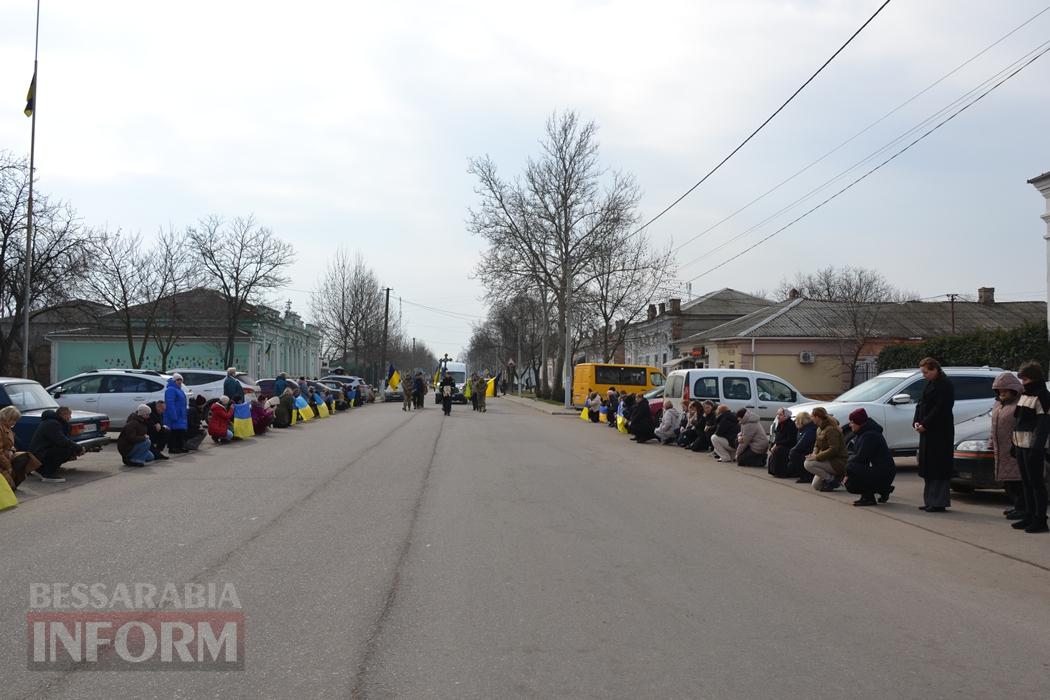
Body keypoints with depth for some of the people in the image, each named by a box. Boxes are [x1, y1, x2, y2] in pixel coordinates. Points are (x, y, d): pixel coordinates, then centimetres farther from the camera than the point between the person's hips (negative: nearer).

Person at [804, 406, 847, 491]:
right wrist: (814, 453, -7)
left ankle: (832, 479, -15)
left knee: (808, 464, -25)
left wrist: (817, 457, -28)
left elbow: (833, 449, -27)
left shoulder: (831, 429, -21)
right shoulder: (819, 429, 9)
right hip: (829, 461, 10)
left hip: (839, 462, -10)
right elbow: (817, 444, 16)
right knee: (816, 485, 12)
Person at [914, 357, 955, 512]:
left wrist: (925, 424, -19)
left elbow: (940, 409, -19)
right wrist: (917, 422, 1)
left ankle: (939, 502, -1)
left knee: (937, 468, -6)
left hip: (940, 433, -9)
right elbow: (921, 404, 16)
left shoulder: (945, 385, -12)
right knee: (928, 467, 11)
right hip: (927, 431, 9)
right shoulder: (929, 384, 16)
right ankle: (930, 501, 18)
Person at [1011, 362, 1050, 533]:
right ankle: (1029, 516, 18)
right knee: (1026, 483, 12)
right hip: (1021, 446, 9)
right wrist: (1014, 444, 19)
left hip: (1033, 447, -9)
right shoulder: (1024, 395, 17)